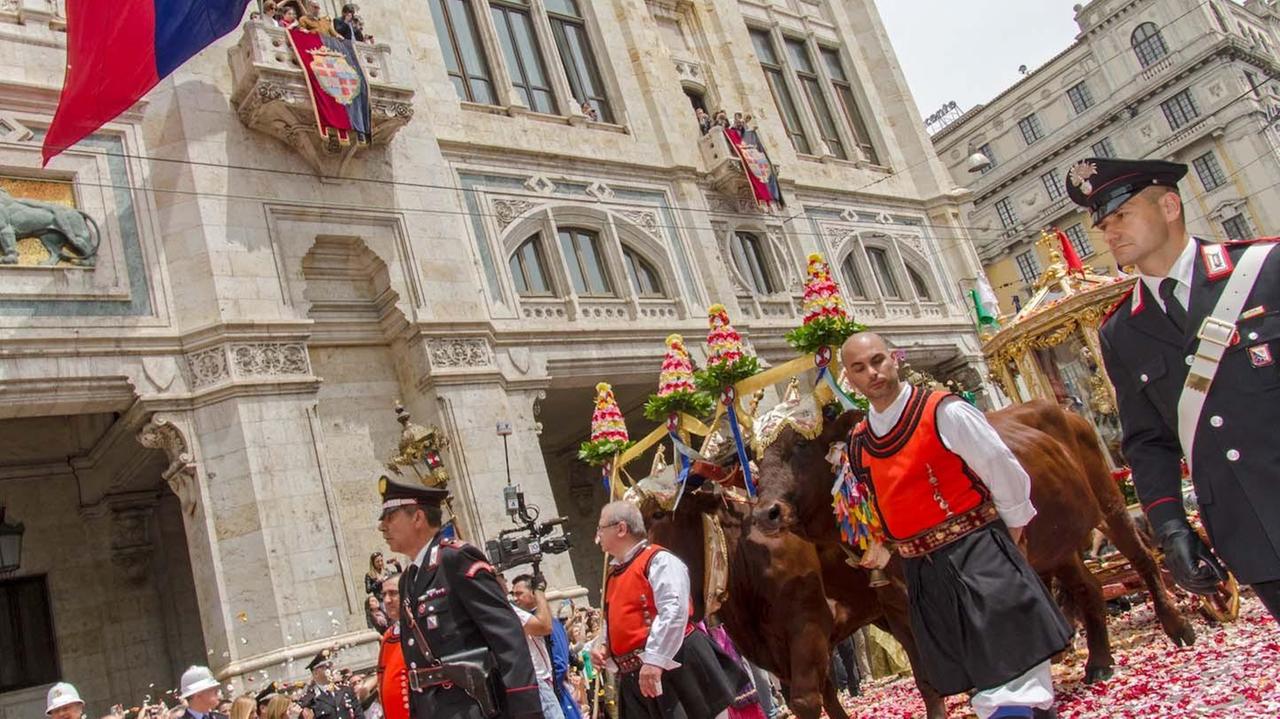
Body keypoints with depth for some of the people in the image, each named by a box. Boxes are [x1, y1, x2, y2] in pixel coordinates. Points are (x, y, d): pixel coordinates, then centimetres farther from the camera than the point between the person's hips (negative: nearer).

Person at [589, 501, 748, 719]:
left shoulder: (658, 560, -9)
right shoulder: (615, 573, 18)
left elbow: (674, 611, -22)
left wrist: (654, 660, -26)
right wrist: (602, 646, 9)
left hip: (671, 667, -9)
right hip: (634, 677, 9)